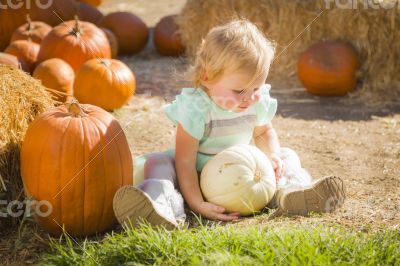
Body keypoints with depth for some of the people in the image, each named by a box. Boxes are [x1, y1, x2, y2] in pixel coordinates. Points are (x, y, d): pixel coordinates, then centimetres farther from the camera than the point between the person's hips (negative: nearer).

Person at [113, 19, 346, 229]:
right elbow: (185, 161, -30)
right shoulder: (196, 109, -29)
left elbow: (263, 132, 11)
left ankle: (289, 191, -33)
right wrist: (197, 204, -41)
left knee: (287, 156, -2)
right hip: (198, 176, -4)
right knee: (157, 163, -29)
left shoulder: (259, 102, -12)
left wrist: (272, 154, -12)